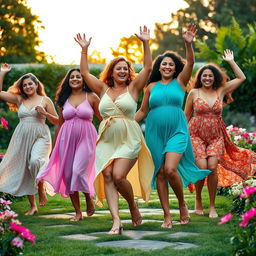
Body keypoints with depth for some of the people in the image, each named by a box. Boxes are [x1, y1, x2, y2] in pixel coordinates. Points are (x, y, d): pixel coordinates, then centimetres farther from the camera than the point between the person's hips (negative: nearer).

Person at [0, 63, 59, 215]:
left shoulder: (45, 100, 6)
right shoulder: (19, 100, 12)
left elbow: (57, 121, 8)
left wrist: (44, 113, -8)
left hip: (40, 136, -4)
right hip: (22, 138, 4)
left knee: (35, 161, -32)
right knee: (24, 170, 4)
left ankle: (41, 189, -7)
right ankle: (33, 206, 14)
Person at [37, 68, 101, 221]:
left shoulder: (91, 97, 2)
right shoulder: (64, 99, 12)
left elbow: (104, 118, 3)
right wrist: (55, 146, 19)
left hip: (85, 139, -4)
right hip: (67, 139, 4)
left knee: (78, 172, -19)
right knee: (68, 175, 0)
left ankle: (89, 200, 10)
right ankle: (78, 213, 10)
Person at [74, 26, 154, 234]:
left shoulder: (133, 88, 6)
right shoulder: (103, 89, 14)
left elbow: (148, 68, -2)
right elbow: (85, 73, 13)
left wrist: (146, 44, -7)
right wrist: (84, 50, 8)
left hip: (129, 140, -3)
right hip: (107, 141, 3)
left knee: (118, 176, -17)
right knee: (107, 177, -10)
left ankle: (133, 205, 11)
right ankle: (116, 220, -15)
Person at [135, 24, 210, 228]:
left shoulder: (180, 82, 5)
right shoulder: (152, 87, 10)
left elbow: (190, 63, -11)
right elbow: (143, 111, 15)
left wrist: (188, 44, -26)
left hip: (177, 132, -3)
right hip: (155, 133, 3)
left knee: (170, 169, -19)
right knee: (160, 173, 1)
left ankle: (183, 204, 6)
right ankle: (167, 215, 7)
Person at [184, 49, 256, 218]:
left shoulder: (221, 91, 6)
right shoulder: (194, 93, 3)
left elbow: (241, 78, 8)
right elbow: (186, 115, 8)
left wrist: (231, 61, 7)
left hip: (216, 136, 2)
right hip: (197, 135, -2)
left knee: (213, 167, -11)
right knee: (202, 168, -14)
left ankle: (212, 206, 2)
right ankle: (198, 200, 10)